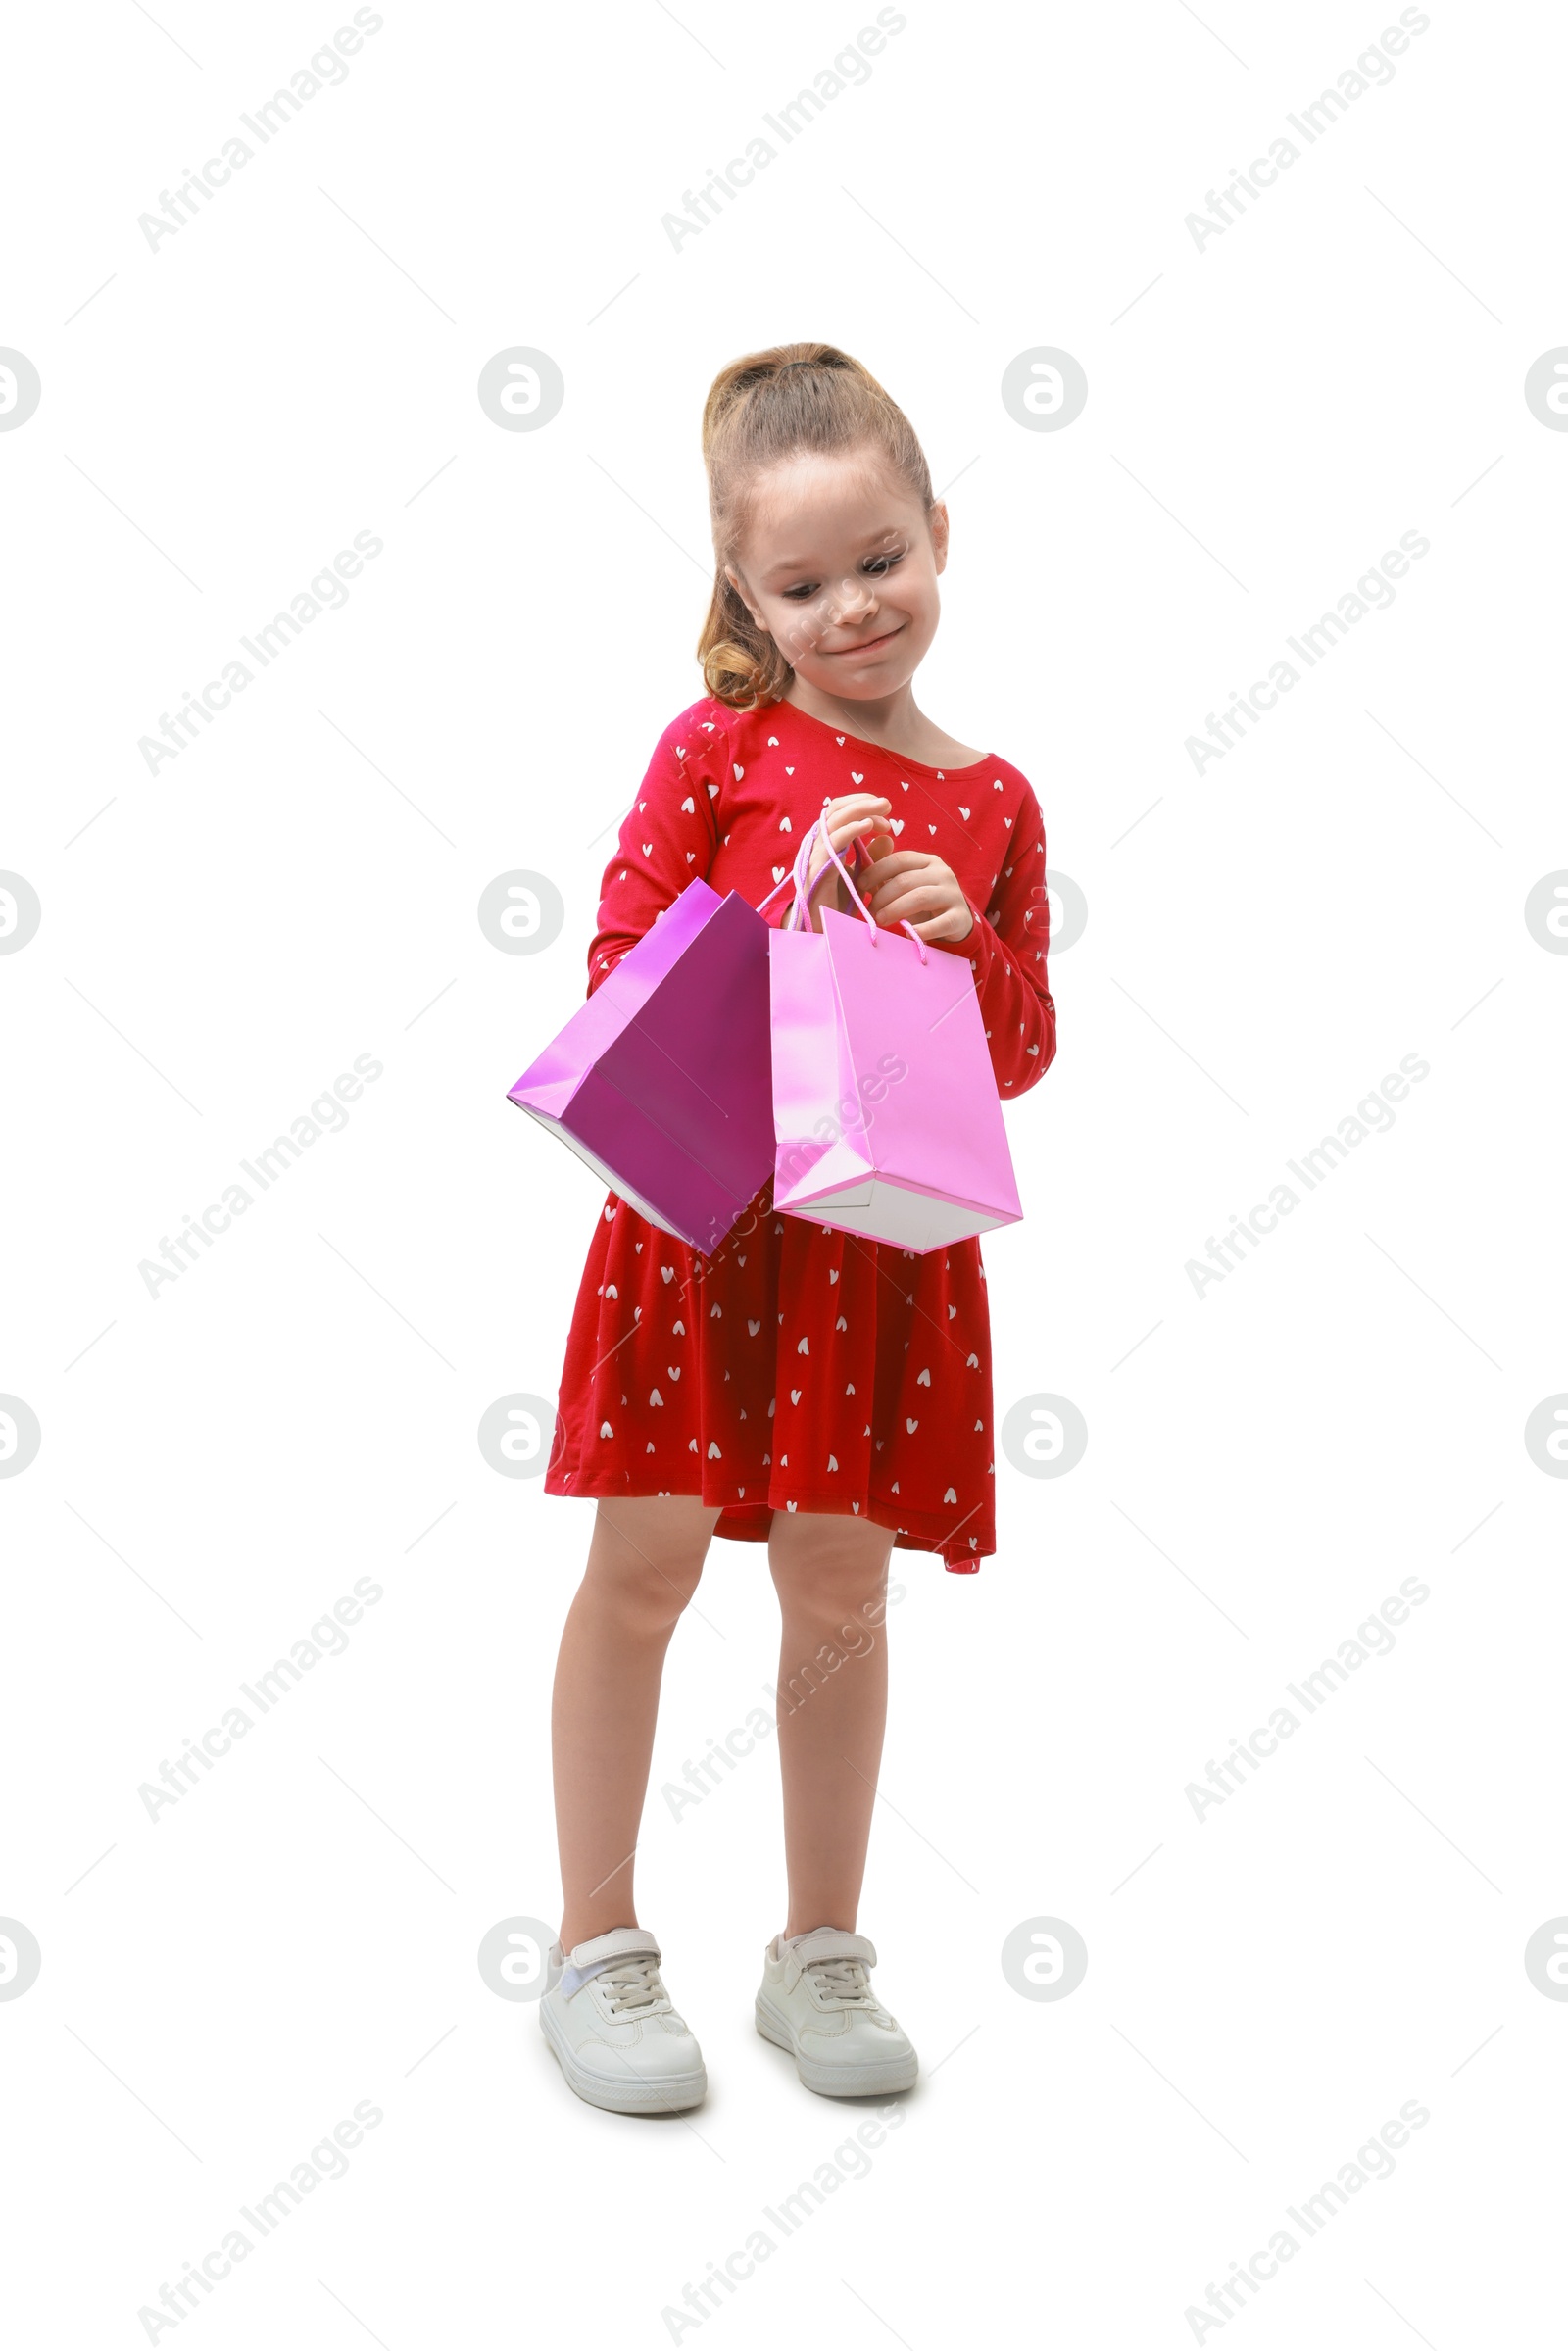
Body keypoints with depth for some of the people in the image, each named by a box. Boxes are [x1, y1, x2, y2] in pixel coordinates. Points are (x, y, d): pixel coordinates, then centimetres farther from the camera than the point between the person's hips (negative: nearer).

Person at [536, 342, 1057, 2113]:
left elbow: (1023, 1053, 9)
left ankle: (821, 1952, 26)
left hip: (887, 1244, 2)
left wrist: (961, 939, -9)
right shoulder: (720, 746, 1)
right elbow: (619, 970, -2)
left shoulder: (991, 802, 8)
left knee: (840, 1585, 9)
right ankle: (595, 1948, 19)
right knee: (644, 1564, 2)